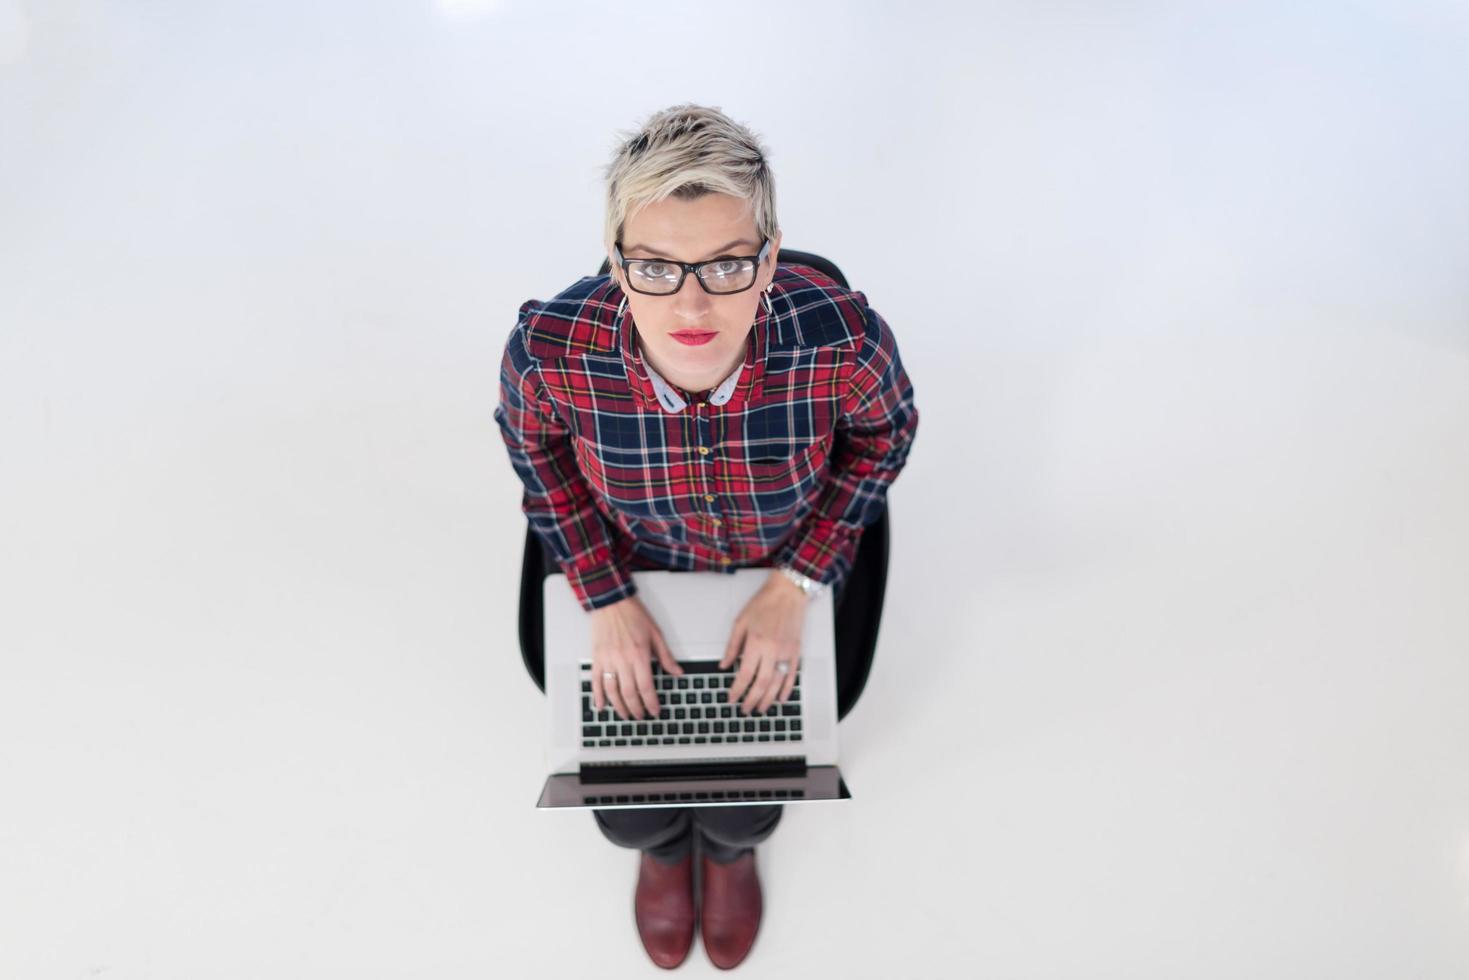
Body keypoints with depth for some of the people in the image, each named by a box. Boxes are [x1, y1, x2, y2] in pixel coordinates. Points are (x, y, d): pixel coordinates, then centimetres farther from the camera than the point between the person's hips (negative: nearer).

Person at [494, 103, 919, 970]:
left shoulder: (840, 337, -38)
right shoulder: (551, 348, -35)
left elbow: (884, 431, -12)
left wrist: (797, 587, -16)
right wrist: (609, 600, -11)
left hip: (784, 570, 0)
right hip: (634, 569, 1)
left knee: (744, 807, 5)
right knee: (627, 810, 8)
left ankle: (734, 846, 49)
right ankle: (662, 847, 51)